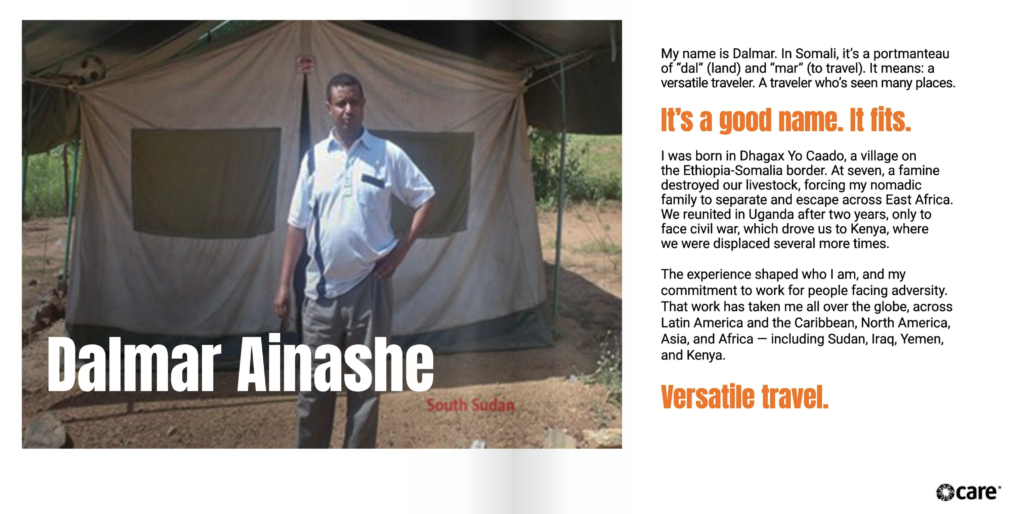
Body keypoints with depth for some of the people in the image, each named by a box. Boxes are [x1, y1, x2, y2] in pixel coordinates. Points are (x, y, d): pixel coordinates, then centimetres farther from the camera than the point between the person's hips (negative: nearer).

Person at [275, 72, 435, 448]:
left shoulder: (388, 154, -3)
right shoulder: (314, 157, 3)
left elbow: (426, 198, 6)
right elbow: (297, 225, 5)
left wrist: (402, 248, -3)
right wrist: (284, 284, 3)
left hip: (369, 286, -1)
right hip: (323, 288, 2)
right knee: (314, 381, 8)